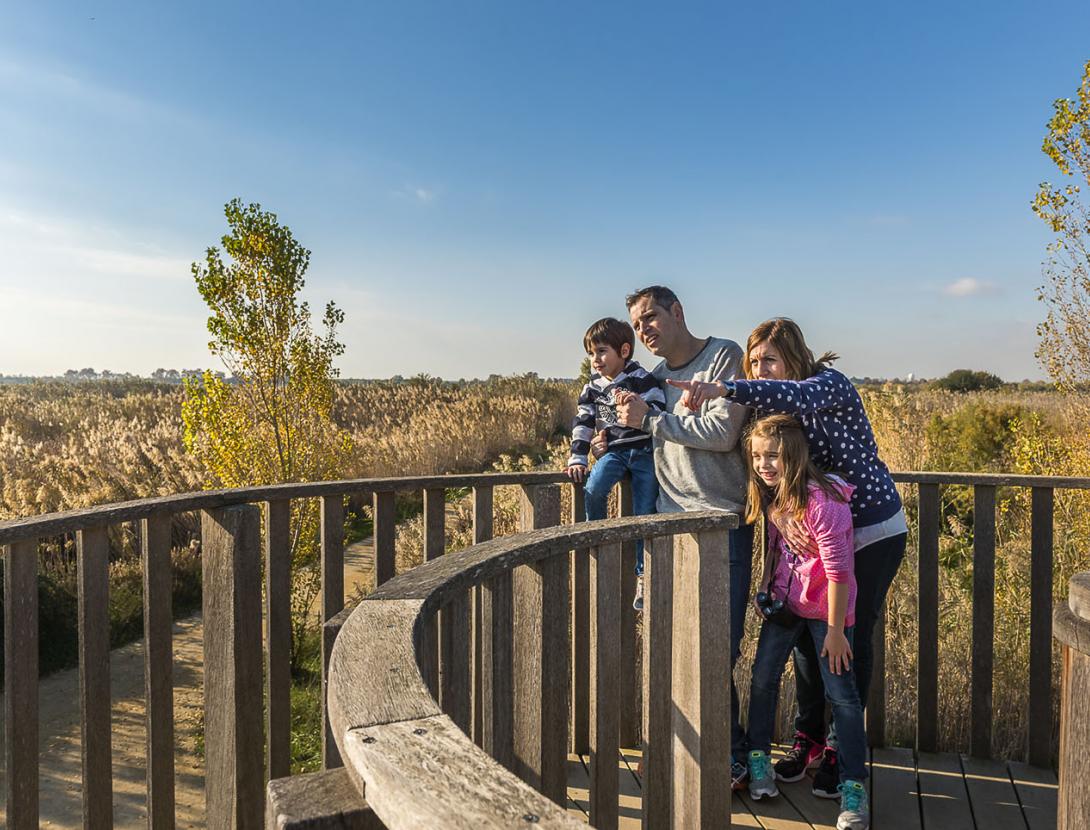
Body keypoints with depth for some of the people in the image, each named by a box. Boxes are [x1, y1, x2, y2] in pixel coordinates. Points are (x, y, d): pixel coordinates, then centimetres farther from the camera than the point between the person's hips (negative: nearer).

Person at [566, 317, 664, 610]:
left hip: (644, 452, -3)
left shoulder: (640, 378, -7)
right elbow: (582, 424, 11)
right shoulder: (592, 389, 9)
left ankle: (643, 576, 13)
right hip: (613, 452, 4)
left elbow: (658, 411, -11)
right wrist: (577, 459, 6)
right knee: (593, 489, -25)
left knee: (644, 514, -2)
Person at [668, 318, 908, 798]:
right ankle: (808, 739, 24)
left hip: (874, 531, -6)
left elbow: (796, 396, -43)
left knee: (851, 637, 1)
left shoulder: (831, 384, -18)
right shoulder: (770, 410, 1)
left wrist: (723, 390, -56)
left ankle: (840, 750, 16)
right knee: (805, 632, 7)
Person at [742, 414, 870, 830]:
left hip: (826, 608, -6)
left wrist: (835, 629, -19)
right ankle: (759, 760, 23)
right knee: (763, 676, 5)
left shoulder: (821, 501, -27)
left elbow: (838, 571, -23)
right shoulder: (770, 497, -2)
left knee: (841, 692, -1)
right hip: (785, 602, 7)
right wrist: (765, 588, 9)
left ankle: (854, 787, 11)